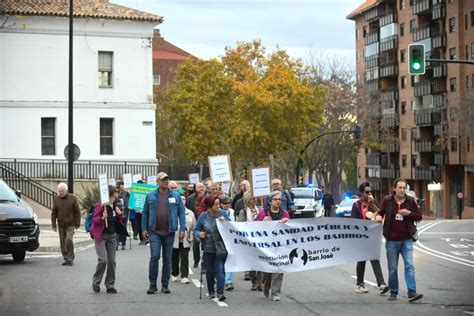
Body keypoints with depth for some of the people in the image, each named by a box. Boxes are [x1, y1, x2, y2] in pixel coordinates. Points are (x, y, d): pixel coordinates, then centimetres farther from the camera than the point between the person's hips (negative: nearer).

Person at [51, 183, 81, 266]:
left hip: (70, 224, -4)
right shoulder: (56, 200, 4)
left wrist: (77, 224, -4)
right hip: (61, 225, 4)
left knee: (69, 240, -17)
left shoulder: (73, 198, -4)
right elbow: (54, 213, 8)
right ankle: (66, 259, 15)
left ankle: (71, 258, -7)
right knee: (62, 242, 5)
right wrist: (54, 225, 2)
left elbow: (77, 212, -1)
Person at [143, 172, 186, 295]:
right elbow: (145, 213, 10)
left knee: (167, 259, 7)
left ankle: (165, 285, 15)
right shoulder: (150, 196, 5)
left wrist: (182, 229, -3)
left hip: (169, 232, 1)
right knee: (154, 257, -9)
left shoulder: (175, 196, 5)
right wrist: (144, 229, 4)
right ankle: (152, 284, -1)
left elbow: (181, 212, 4)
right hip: (154, 232, -1)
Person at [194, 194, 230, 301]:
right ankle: (211, 291, 30)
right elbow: (196, 230, 7)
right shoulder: (203, 216, 1)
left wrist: (224, 222, -14)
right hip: (208, 248, 1)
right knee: (210, 271, 12)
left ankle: (220, 293, -15)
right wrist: (200, 234, -15)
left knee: (220, 269, -12)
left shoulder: (223, 214, 2)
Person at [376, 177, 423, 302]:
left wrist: (409, 213, -12)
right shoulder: (387, 201, 0)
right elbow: (381, 212, 14)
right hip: (392, 240, 1)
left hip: (406, 240, 0)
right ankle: (393, 292, 20)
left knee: (409, 266, -10)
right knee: (392, 268, 7)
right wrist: (378, 217, -9)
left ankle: (412, 292, -11)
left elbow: (419, 217, 6)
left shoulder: (410, 201, 1)